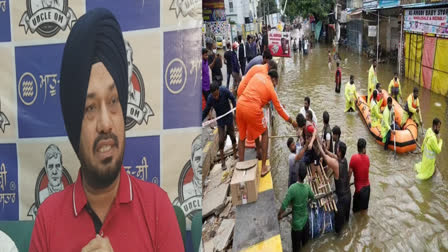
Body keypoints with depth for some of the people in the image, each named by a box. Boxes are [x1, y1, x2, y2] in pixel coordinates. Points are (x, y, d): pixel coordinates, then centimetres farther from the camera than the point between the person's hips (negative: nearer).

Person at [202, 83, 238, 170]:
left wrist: (235, 107, -23)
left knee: (232, 136, 14)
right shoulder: (210, 99, -21)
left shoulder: (224, 91, -25)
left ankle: (235, 153, 38)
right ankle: (223, 161, 7)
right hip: (220, 120, -1)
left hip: (229, 117, 1)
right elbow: (206, 111, -11)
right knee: (221, 140, -5)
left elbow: (232, 98, -9)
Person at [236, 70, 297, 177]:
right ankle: (263, 167, 16)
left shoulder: (258, 75, 19)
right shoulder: (271, 88, 8)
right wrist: (292, 121, 26)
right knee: (264, 133, 17)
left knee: (242, 136, 21)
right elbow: (279, 109, 13)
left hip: (240, 105, 5)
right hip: (253, 109, -5)